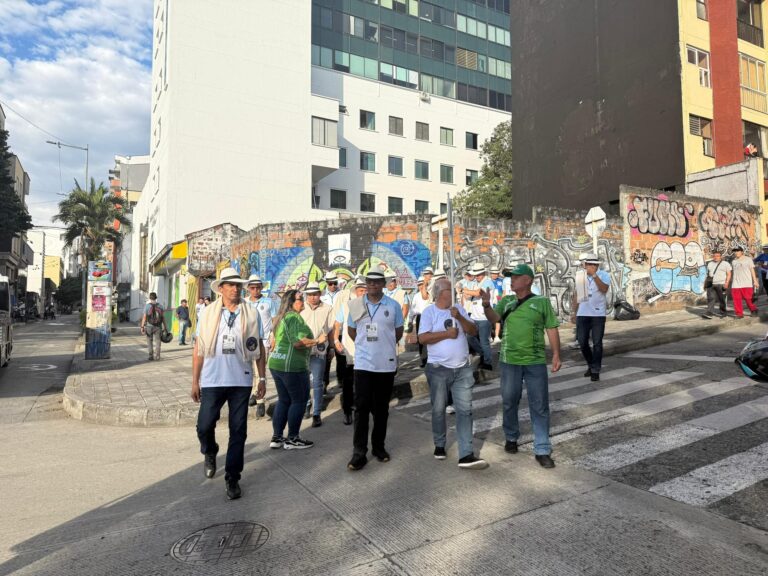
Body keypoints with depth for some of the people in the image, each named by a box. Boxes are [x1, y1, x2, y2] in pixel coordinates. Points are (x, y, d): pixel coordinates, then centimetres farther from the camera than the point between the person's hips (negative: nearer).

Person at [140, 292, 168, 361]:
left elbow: (144, 317, -11)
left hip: (149, 326, -1)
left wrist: (142, 327, -9)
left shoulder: (147, 306, -8)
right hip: (158, 327, 1)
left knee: (150, 341, 13)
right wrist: (165, 326, 9)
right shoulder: (160, 306, 1)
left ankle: (151, 355, 12)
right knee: (156, 342, 3)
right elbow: (163, 317, 2)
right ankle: (156, 356, -5)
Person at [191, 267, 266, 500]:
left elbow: (259, 348, 6)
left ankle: (232, 478, 20)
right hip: (212, 381, 0)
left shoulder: (251, 314, 2)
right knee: (204, 426, 3)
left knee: (238, 431, 6)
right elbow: (199, 348, 3)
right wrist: (195, 380, 1)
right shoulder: (208, 313, 1)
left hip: (241, 381, 0)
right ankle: (210, 453, 37)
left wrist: (262, 379, 4)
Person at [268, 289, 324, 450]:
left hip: (276, 363, 10)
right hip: (292, 365, -10)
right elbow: (298, 342, -22)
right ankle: (292, 439, 8)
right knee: (299, 401, 2)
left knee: (284, 401, 15)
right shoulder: (294, 317, -13)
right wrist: (317, 341, -11)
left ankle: (276, 437, 18)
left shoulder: (281, 317, 17)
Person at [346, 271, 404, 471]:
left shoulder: (393, 305, -1)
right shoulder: (356, 305, 2)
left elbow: (398, 331, 10)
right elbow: (351, 330, 14)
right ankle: (359, 452, 4)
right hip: (363, 363, 0)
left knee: (381, 408, 11)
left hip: (386, 364, 0)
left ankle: (378, 446, 25)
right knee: (361, 407, -2)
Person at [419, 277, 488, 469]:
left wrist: (460, 317, -12)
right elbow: (423, 337, -14)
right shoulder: (429, 312, -4)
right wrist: (447, 333, -14)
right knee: (438, 410, 11)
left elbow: (474, 331, 2)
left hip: (462, 369, 3)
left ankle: (466, 455, -2)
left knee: (465, 410, -3)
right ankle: (439, 445, 30)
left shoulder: (459, 309, 9)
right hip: (438, 369, -3)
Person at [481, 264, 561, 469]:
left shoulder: (542, 302, 0)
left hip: (536, 362, -2)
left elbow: (552, 329, 0)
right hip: (509, 360, 2)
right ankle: (511, 438, 35)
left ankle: (542, 450, 11)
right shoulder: (506, 301, 7)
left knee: (539, 406, 3)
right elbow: (494, 318, -5)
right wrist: (487, 305, -25)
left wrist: (556, 355, -8)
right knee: (509, 402, 14)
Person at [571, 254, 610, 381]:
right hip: (582, 314, 3)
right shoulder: (580, 275, 7)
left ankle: (595, 370, 8)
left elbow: (604, 289, -22)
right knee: (582, 342, 5)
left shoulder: (604, 275, -3)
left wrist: (594, 275, -28)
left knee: (597, 343, 0)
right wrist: (573, 312, 12)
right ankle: (591, 365, 27)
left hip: (598, 314, -3)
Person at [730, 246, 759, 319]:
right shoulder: (733, 261, 14)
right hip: (736, 284, 3)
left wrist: (755, 281, -5)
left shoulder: (748, 259, 5)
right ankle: (739, 314, 2)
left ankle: (753, 310, 17)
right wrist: (731, 282, 16)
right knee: (736, 299, -4)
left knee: (749, 299, -4)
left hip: (747, 283, -3)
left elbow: (752, 270, 2)